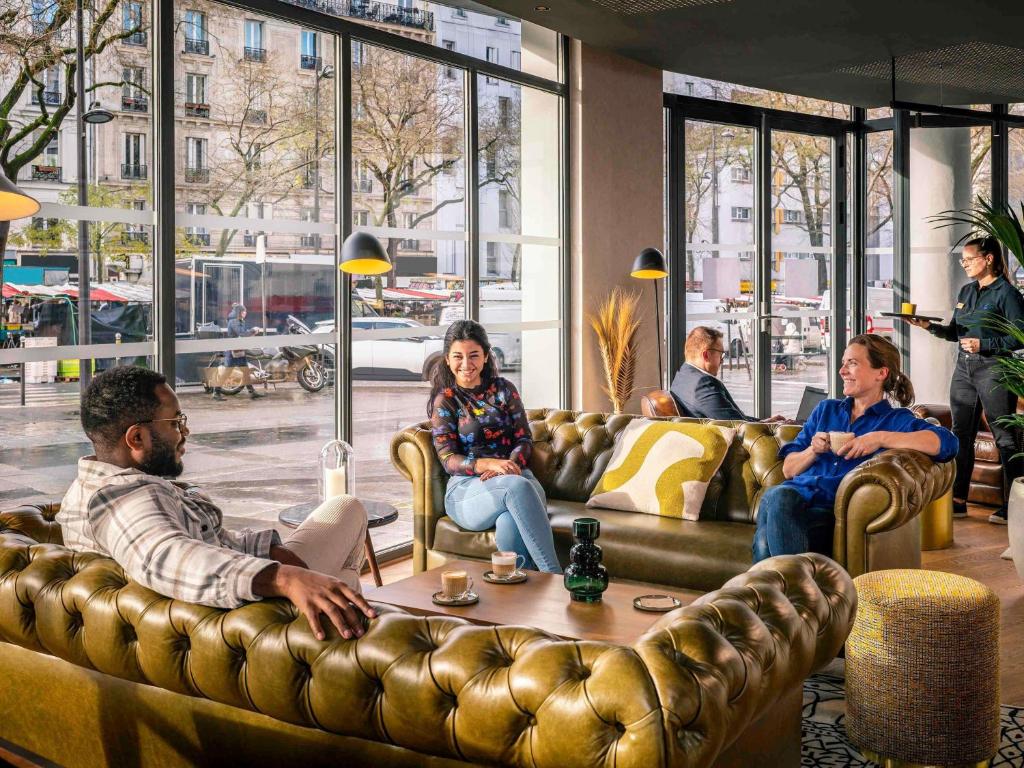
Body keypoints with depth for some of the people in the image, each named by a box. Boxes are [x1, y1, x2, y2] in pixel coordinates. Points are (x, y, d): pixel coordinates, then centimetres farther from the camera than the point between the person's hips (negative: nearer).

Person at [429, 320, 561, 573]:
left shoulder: (504, 389, 17)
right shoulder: (444, 401, 10)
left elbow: (525, 439, 11)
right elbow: (448, 460, 0)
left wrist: (510, 464, -14)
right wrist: (490, 464, -20)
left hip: (515, 474, 2)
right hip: (467, 485, -2)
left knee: (509, 524, -39)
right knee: (517, 487, -39)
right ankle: (554, 575, -45)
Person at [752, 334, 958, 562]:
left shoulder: (896, 420, 15)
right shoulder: (826, 410, 28)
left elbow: (947, 442, -7)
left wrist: (880, 438, -12)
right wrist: (813, 451, 3)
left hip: (835, 511, -4)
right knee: (776, 496, -35)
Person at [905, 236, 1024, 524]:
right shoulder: (966, 291, 13)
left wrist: (984, 344, -17)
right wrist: (929, 326, 2)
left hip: (993, 368, -8)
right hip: (963, 368, 8)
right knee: (961, 434, 9)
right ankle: (957, 501, 16)